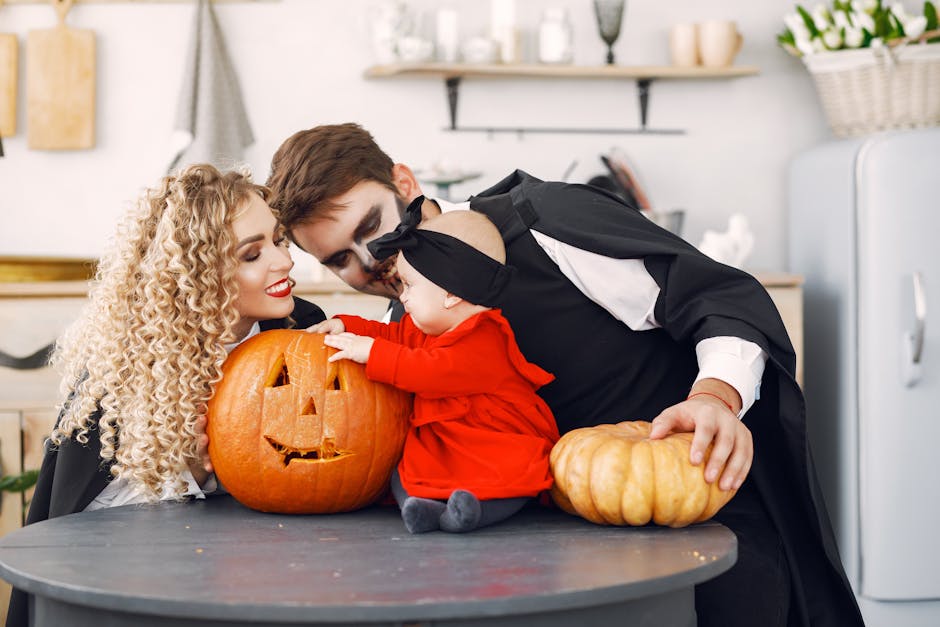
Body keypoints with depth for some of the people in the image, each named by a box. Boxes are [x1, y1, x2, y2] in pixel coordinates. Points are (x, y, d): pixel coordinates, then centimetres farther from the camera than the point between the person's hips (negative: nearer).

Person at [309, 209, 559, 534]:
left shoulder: (483, 342, -20)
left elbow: (433, 371, -31)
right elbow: (394, 334, 28)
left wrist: (373, 352, -26)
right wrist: (348, 326, 12)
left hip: (504, 453, -8)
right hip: (442, 452, 8)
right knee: (403, 472, -17)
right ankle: (421, 505, -40)